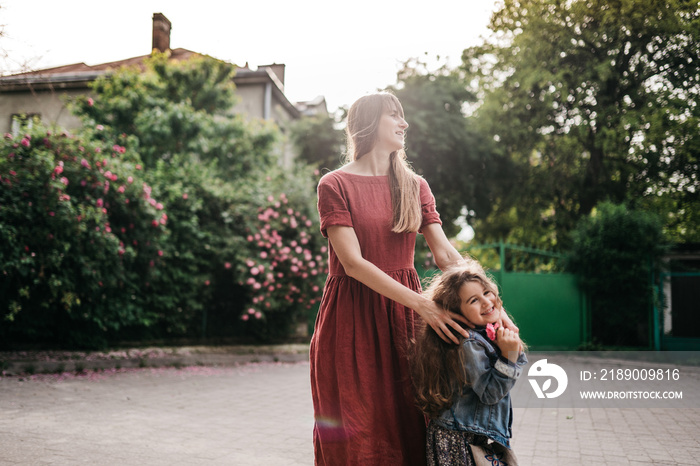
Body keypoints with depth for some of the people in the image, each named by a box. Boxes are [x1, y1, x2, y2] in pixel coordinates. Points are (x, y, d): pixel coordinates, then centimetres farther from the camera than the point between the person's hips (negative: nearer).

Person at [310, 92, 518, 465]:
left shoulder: (415, 186, 13)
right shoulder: (335, 185, -3)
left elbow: (446, 254, 5)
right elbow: (353, 263, -13)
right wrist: (421, 303, -20)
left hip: (404, 318, 4)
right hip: (352, 319, -4)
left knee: (406, 427, 4)